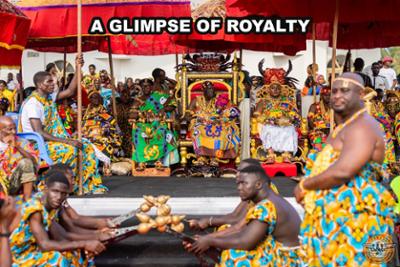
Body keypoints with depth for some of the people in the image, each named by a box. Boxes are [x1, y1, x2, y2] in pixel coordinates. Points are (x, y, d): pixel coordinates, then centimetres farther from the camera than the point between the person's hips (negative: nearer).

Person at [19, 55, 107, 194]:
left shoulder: (49, 97, 7)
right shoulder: (33, 103, -19)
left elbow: (70, 91, 8)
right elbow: (39, 133, -26)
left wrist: (78, 69, -2)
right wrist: (66, 141, -30)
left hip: (49, 141, 9)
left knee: (87, 147, 0)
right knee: (69, 149, -32)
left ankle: (90, 184, 1)